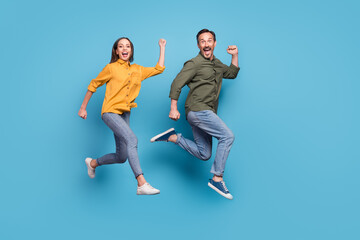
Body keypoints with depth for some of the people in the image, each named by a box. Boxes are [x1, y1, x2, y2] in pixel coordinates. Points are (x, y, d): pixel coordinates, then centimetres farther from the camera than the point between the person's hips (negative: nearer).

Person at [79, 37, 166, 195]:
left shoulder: (138, 70, 12)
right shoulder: (111, 68, -1)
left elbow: (159, 69, 12)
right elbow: (93, 85, 7)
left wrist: (162, 47, 16)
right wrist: (83, 108, 8)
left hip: (124, 114, 7)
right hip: (110, 112, -6)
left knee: (122, 157, 8)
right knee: (132, 139, -29)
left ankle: (93, 163, 35)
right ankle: (141, 184, -32)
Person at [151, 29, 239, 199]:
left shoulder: (216, 64, 19)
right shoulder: (195, 63, -6)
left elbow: (232, 74, 33)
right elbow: (177, 83, -9)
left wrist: (234, 56, 17)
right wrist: (173, 108, -16)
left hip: (206, 113, 9)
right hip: (197, 109, -9)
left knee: (204, 155, 8)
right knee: (227, 136, -20)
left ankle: (173, 137, 13)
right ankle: (217, 179, -16)